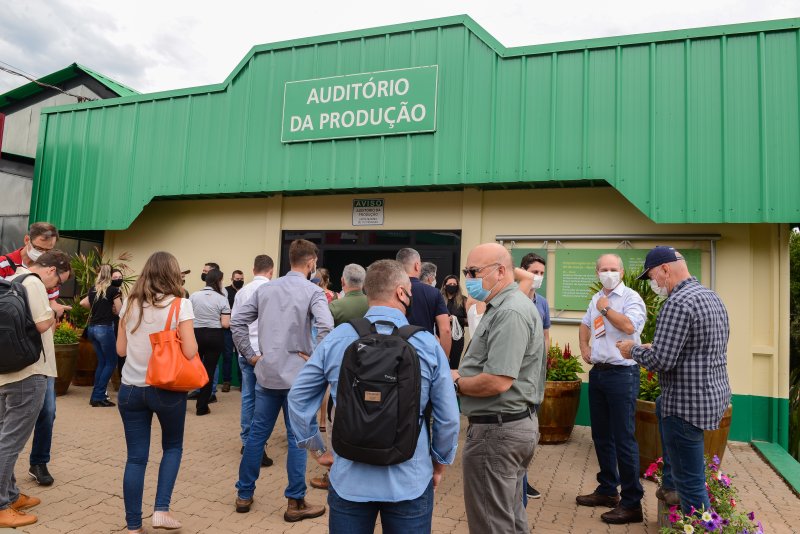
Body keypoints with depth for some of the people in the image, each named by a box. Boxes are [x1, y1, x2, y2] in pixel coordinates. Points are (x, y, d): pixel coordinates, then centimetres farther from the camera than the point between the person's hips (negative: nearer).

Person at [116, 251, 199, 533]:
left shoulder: (130, 304, 2)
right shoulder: (180, 304, -12)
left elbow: (121, 349, 8)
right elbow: (189, 352, -15)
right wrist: (190, 338, 4)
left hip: (130, 389, 4)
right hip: (166, 389, -3)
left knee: (135, 457, 10)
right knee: (172, 447, 19)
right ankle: (161, 510, 11)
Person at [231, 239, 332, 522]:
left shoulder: (265, 288, 8)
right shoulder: (313, 291, -9)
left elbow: (238, 321, 6)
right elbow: (326, 326, -26)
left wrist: (250, 355, 9)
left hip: (266, 373, 5)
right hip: (297, 375, -5)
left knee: (257, 434, 15)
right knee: (297, 438, 5)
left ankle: (244, 495, 27)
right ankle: (295, 503, 14)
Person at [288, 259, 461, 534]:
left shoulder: (336, 338, -6)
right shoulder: (427, 343, -10)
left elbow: (298, 398, 1)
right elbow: (448, 417, -6)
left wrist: (318, 449, 13)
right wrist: (440, 463, 11)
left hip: (349, 479, 1)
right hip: (410, 481, -1)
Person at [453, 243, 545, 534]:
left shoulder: (510, 313, -21)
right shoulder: (507, 306, 13)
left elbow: (497, 382, -28)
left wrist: (456, 383, -12)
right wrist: (463, 374, 3)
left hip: (497, 430, -11)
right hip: (517, 423, 11)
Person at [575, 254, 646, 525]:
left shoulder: (630, 297, -9)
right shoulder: (596, 299, 14)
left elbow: (629, 326, -27)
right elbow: (585, 324, 29)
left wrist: (606, 309, -13)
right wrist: (584, 346, 13)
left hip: (621, 373, -8)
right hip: (597, 372, 8)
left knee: (624, 438, -4)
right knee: (601, 436, 15)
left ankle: (631, 503, 6)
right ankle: (607, 490, 29)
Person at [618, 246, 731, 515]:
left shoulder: (678, 302, -22)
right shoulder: (712, 296, 9)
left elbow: (661, 360, -25)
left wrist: (634, 349, -5)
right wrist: (654, 348, 14)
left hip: (689, 403, -11)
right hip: (716, 393, 11)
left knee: (690, 482, 1)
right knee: (663, 405, 36)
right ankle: (671, 482, 41)